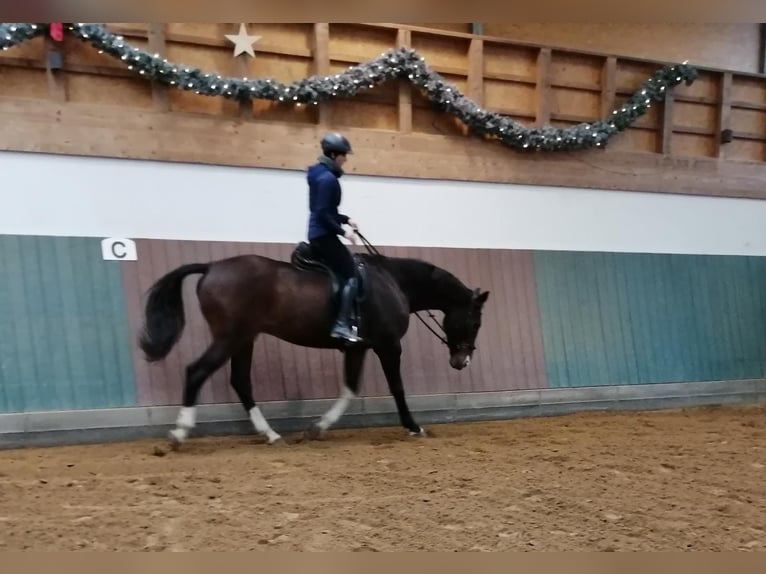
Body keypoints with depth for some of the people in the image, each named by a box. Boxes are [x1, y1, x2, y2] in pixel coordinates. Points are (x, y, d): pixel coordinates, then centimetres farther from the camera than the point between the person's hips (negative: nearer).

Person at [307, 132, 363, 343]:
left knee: (344, 272, 18)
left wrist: (345, 219, 14)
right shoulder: (328, 179, -17)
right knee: (351, 275, -9)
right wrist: (343, 231, -17)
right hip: (324, 235, -10)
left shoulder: (321, 175, 14)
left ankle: (344, 320, 20)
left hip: (318, 234, 10)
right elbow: (323, 213, -22)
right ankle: (342, 324, -14)